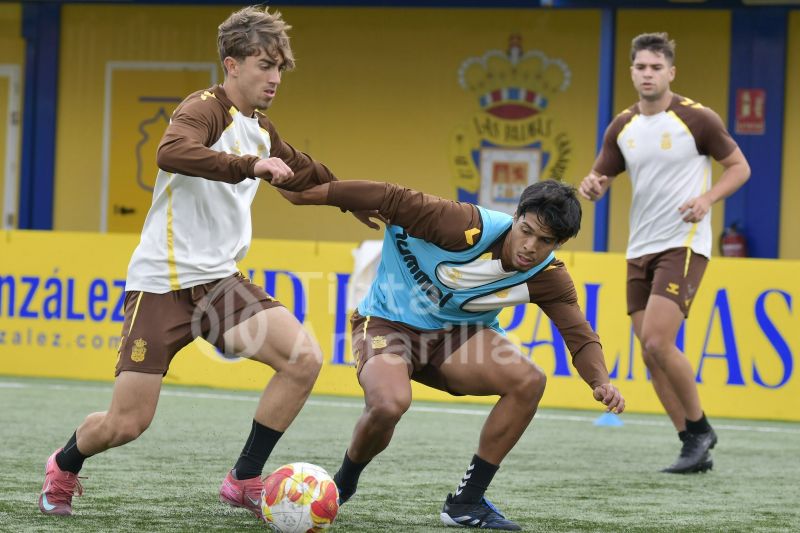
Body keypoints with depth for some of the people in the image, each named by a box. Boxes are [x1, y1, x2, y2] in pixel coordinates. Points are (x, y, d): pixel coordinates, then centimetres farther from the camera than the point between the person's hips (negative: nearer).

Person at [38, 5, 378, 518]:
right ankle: (64, 467, 25)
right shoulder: (207, 108, -12)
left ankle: (245, 481, -2)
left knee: (304, 359, -16)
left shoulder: (261, 129, 13)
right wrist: (250, 165, -41)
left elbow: (303, 171, 34)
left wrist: (359, 204, 40)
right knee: (127, 423, -9)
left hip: (220, 282, 7)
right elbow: (173, 152, -35)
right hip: (162, 283, -7)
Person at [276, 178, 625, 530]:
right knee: (389, 404, -35)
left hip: (454, 334, 5)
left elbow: (580, 336, -11)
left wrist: (600, 381, -33)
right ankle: (342, 485, 1)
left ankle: (466, 503, -7)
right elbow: (393, 200, -26)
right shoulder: (470, 228, -28)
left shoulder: (548, 277, -11)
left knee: (529, 381, -21)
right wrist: (306, 193, -26)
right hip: (387, 324, -5)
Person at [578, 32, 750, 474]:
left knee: (657, 343, -19)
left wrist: (707, 199, -18)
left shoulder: (697, 119, -8)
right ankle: (694, 448, 11)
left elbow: (739, 167, 0)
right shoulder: (622, 127, 8)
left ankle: (699, 428, 1)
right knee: (651, 354, 2)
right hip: (640, 250, 6)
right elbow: (600, 180, 12)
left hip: (683, 246, -6)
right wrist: (591, 187, -13)